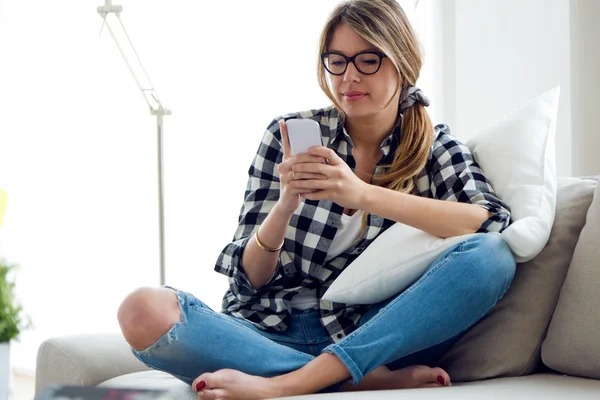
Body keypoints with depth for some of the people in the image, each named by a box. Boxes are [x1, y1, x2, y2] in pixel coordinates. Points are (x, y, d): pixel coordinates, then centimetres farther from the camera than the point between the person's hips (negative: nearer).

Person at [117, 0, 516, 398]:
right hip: (273, 333, 0)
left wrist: (363, 194, -24)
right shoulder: (291, 135, 4)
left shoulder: (434, 146, 6)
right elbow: (249, 277, 1)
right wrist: (286, 205, -19)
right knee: (144, 312, -28)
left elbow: (492, 224, -16)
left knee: (491, 256, -25)